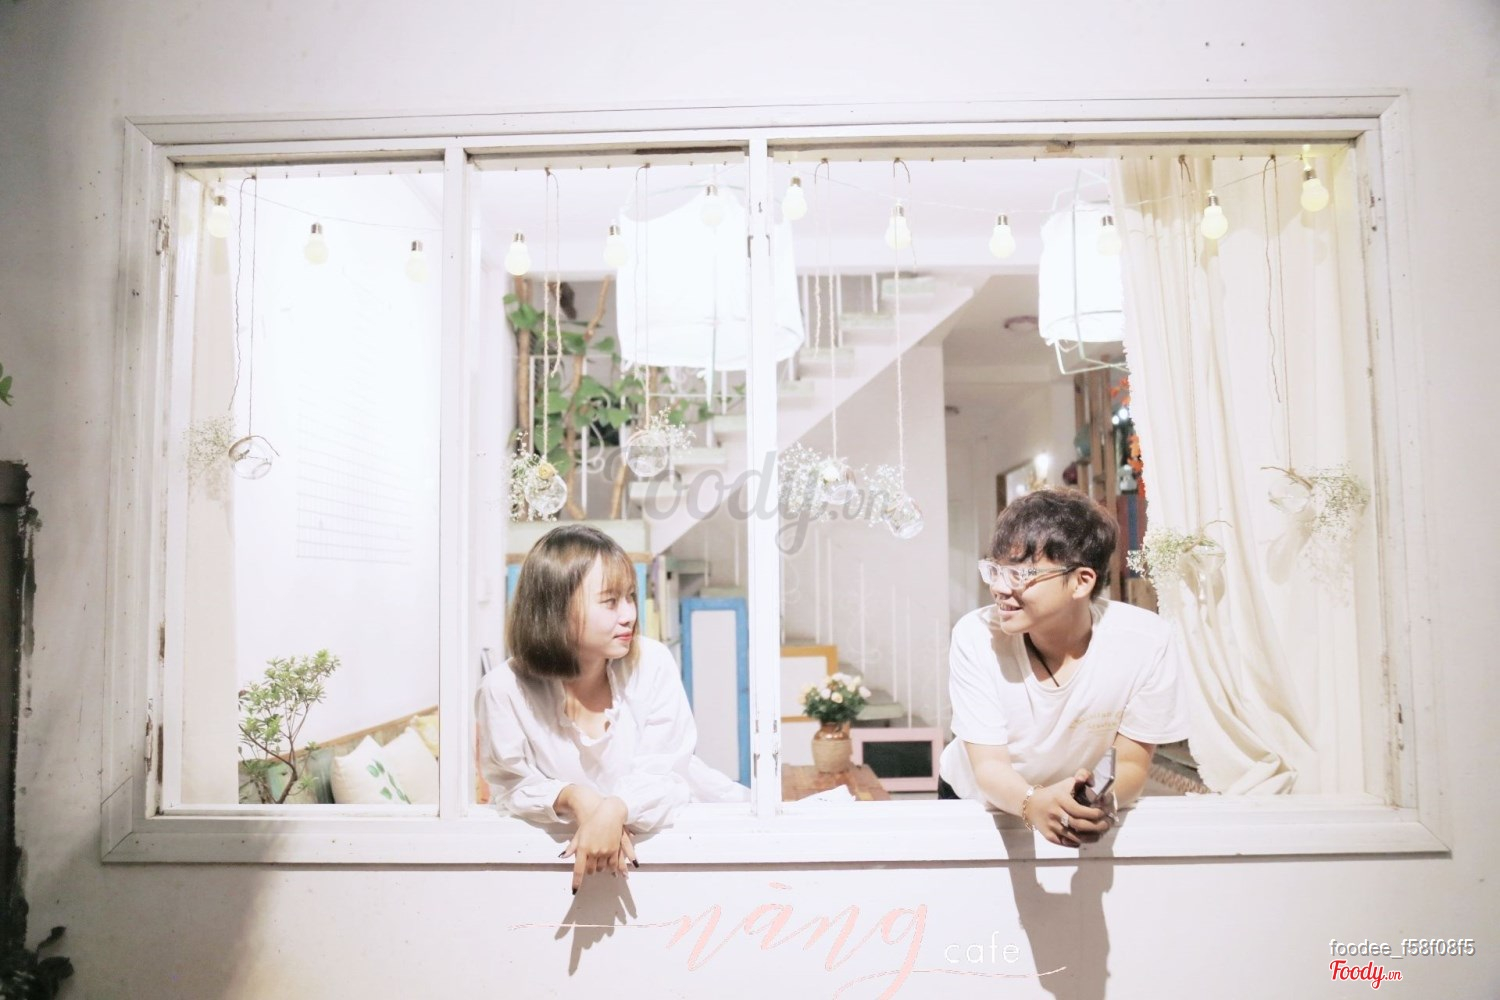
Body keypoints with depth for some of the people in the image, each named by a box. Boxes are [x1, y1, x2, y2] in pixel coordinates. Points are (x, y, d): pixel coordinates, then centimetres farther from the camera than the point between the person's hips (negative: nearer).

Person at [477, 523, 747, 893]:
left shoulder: (652, 663, -18)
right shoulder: (504, 691, -19)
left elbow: (662, 772, -18)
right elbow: (510, 785, -11)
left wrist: (614, 810, -38)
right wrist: (572, 797, -30)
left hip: (657, 822, -1)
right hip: (563, 841, 1)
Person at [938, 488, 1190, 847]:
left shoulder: (1146, 642, -20)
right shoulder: (975, 636, -21)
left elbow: (1131, 763, -13)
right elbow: (988, 764, -19)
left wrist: (1104, 799, -34)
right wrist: (1034, 803, -39)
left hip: (1082, 814, 0)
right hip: (976, 802, 0)